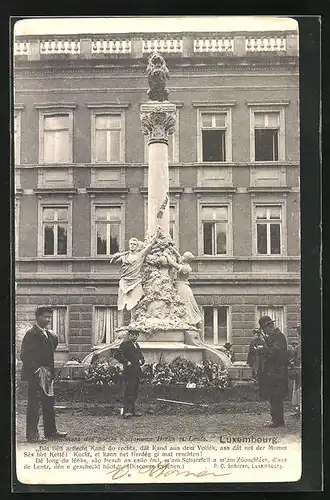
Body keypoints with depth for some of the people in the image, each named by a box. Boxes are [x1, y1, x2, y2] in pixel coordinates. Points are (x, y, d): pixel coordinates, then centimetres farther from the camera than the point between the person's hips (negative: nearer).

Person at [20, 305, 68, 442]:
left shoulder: (51, 335, 13)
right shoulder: (31, 334, -11)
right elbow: (24, 356, -16)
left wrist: (50, 372, 14)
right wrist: (37, 370, -19)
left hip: (47, 375, 8)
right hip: (35, 375, -8)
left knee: (49, 404, 11)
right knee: (34, 405, -3)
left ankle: (51, 432, 19)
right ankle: (32, 434, 3)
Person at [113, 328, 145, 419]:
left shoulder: (136, 345, 20)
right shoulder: (125, 344, -6)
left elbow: (141, 356, 32)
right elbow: (116, 355, -16)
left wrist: (141, 361, 10)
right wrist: (126, 362, -17)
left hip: (137, 372, 8)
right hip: (129, 372, -8)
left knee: (135, 393, 11)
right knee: (128, 392, -11)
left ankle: (132, 410, 19)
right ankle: (126, 411, -13)